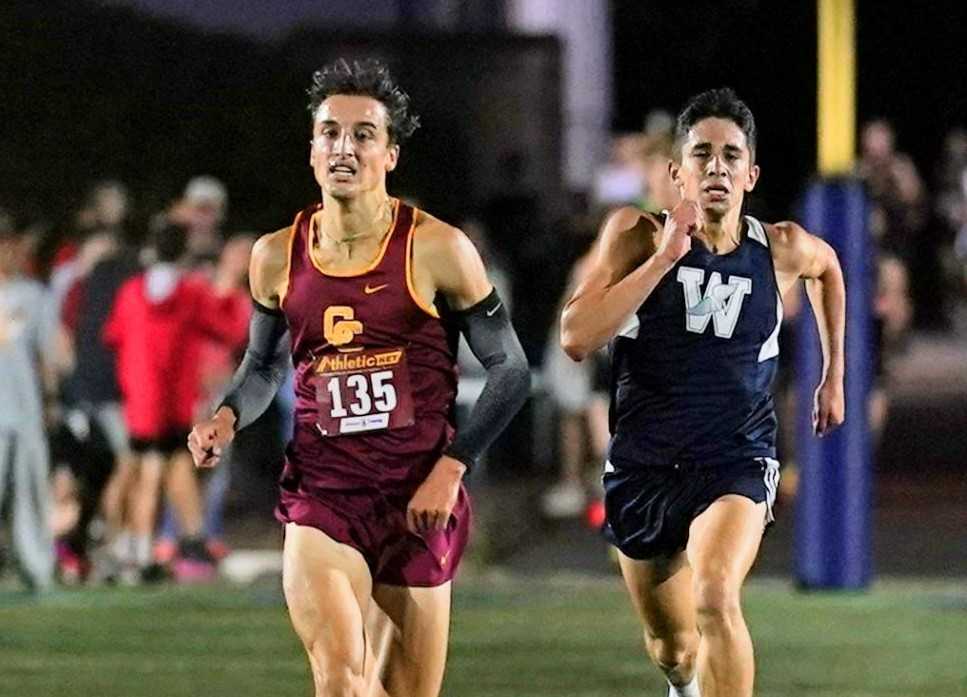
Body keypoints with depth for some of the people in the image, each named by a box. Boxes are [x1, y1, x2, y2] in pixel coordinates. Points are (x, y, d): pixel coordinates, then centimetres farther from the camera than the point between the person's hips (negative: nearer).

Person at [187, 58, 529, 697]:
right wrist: (228, 418, 1)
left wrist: (452, 467, -9)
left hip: (419, 499, -1)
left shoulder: (437, 249, -5)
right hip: (322, 497, 1)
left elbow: (510, 370, 1)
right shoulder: (278, 257, 4)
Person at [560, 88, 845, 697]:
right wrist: (664, 257, -26)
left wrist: (834, 374, 25)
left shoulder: (782, 249, -4)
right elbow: (577, 338, -22)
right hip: (643, 465, 1)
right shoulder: (639, 234, -9)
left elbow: (828, 267, 23)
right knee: (671, 645, 18)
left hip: (736, 464, -1)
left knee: (716, 599, -31)